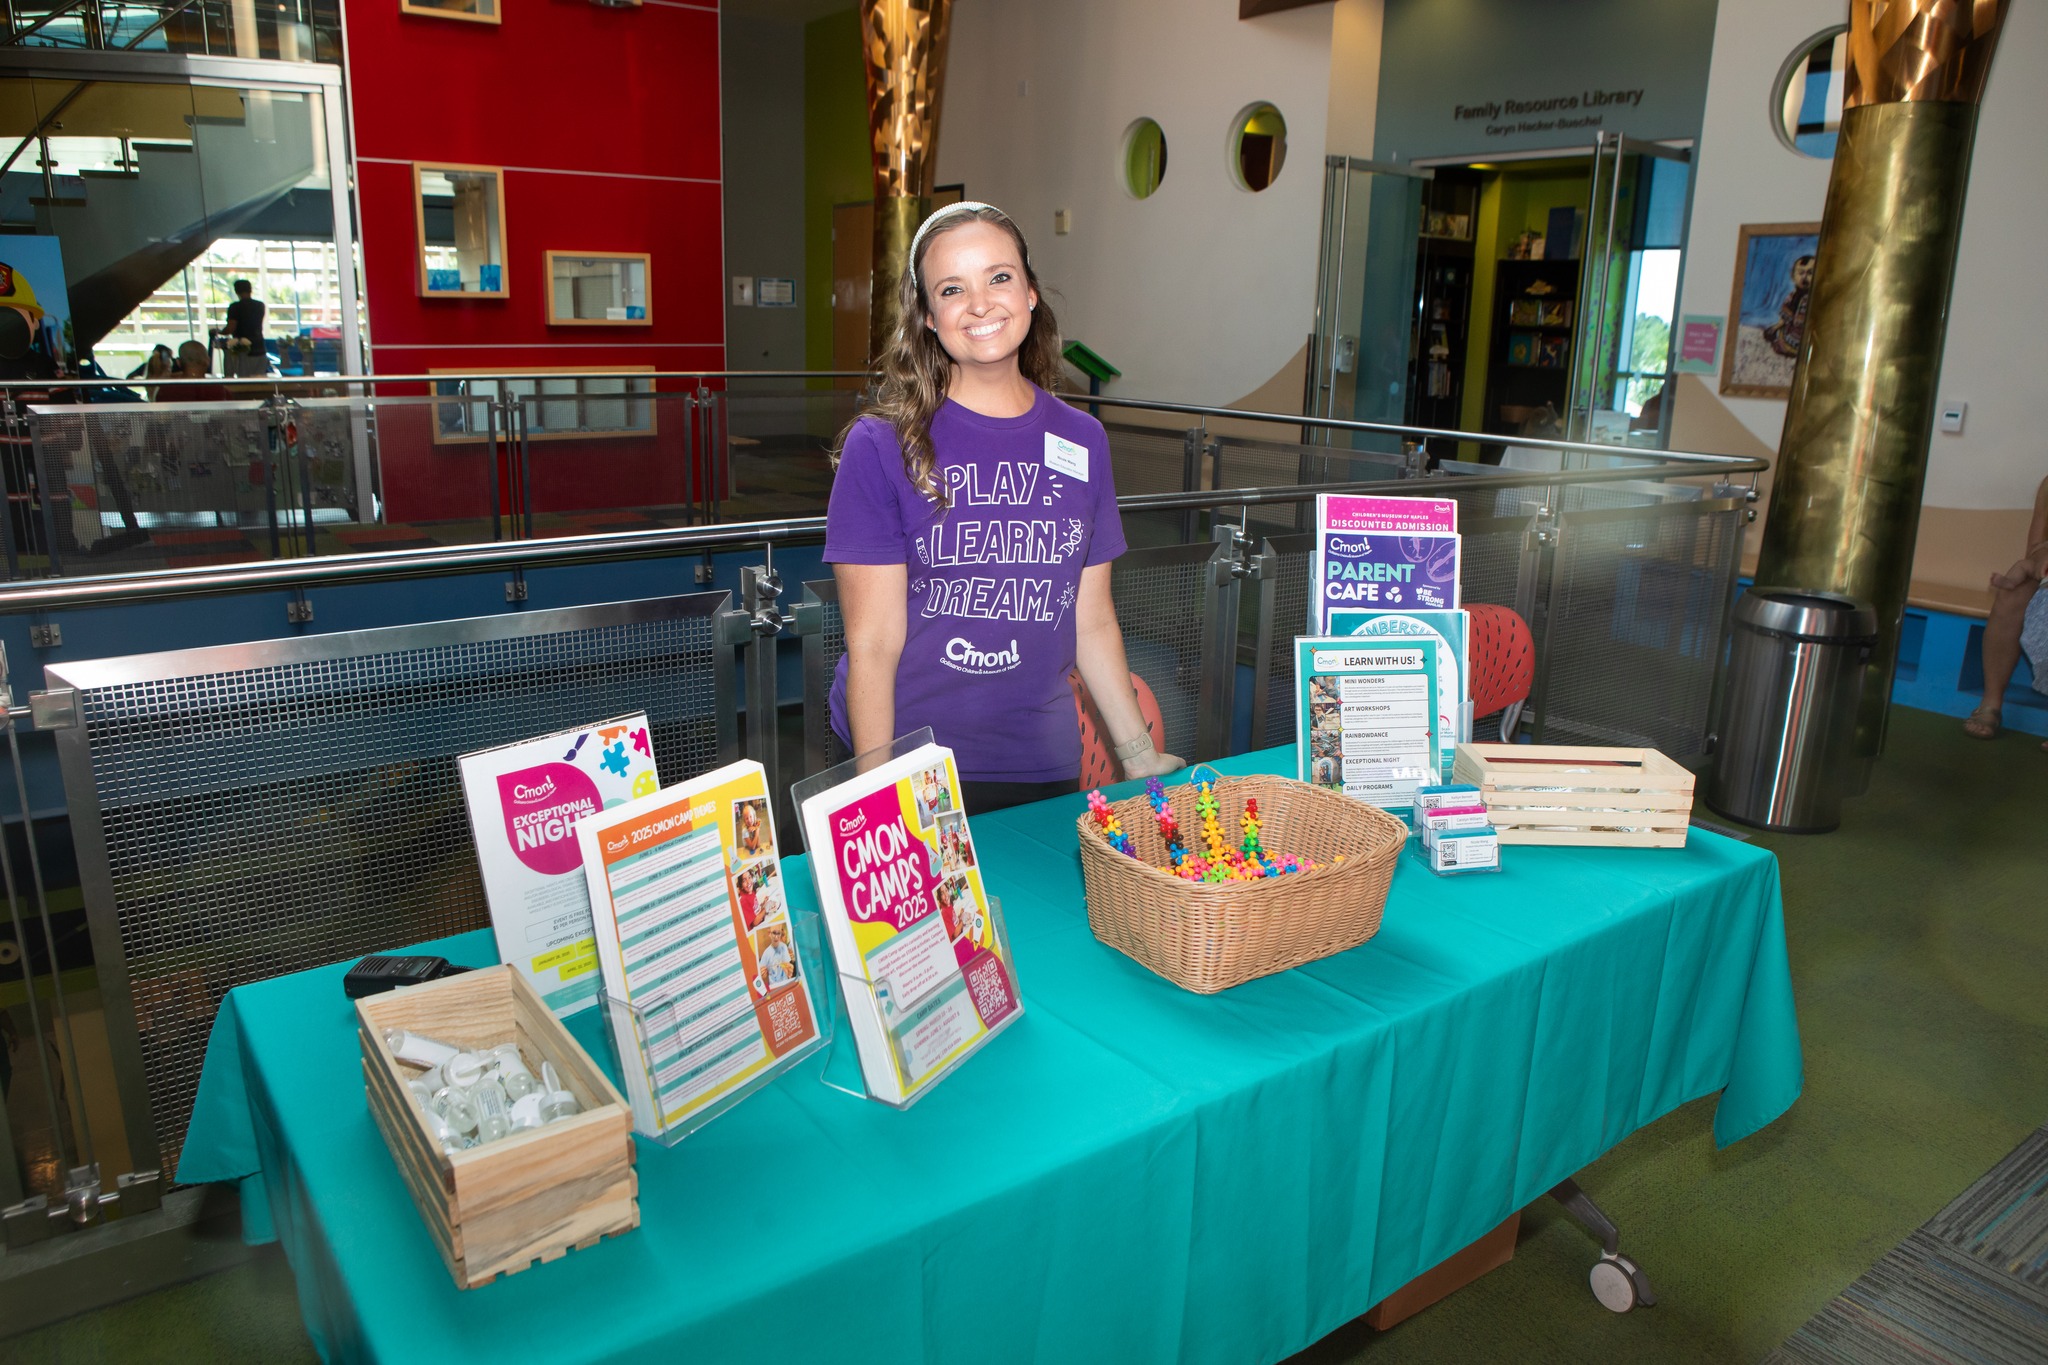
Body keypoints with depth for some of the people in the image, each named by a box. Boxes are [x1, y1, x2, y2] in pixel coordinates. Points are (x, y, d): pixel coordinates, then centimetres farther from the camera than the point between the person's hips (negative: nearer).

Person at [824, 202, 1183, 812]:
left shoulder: (1082, 441, 4)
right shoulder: (882, 445, -9)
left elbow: (1092, 622, 10)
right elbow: (873, 645, -11)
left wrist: (1140, 754, 10)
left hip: (1043, 771, 3)